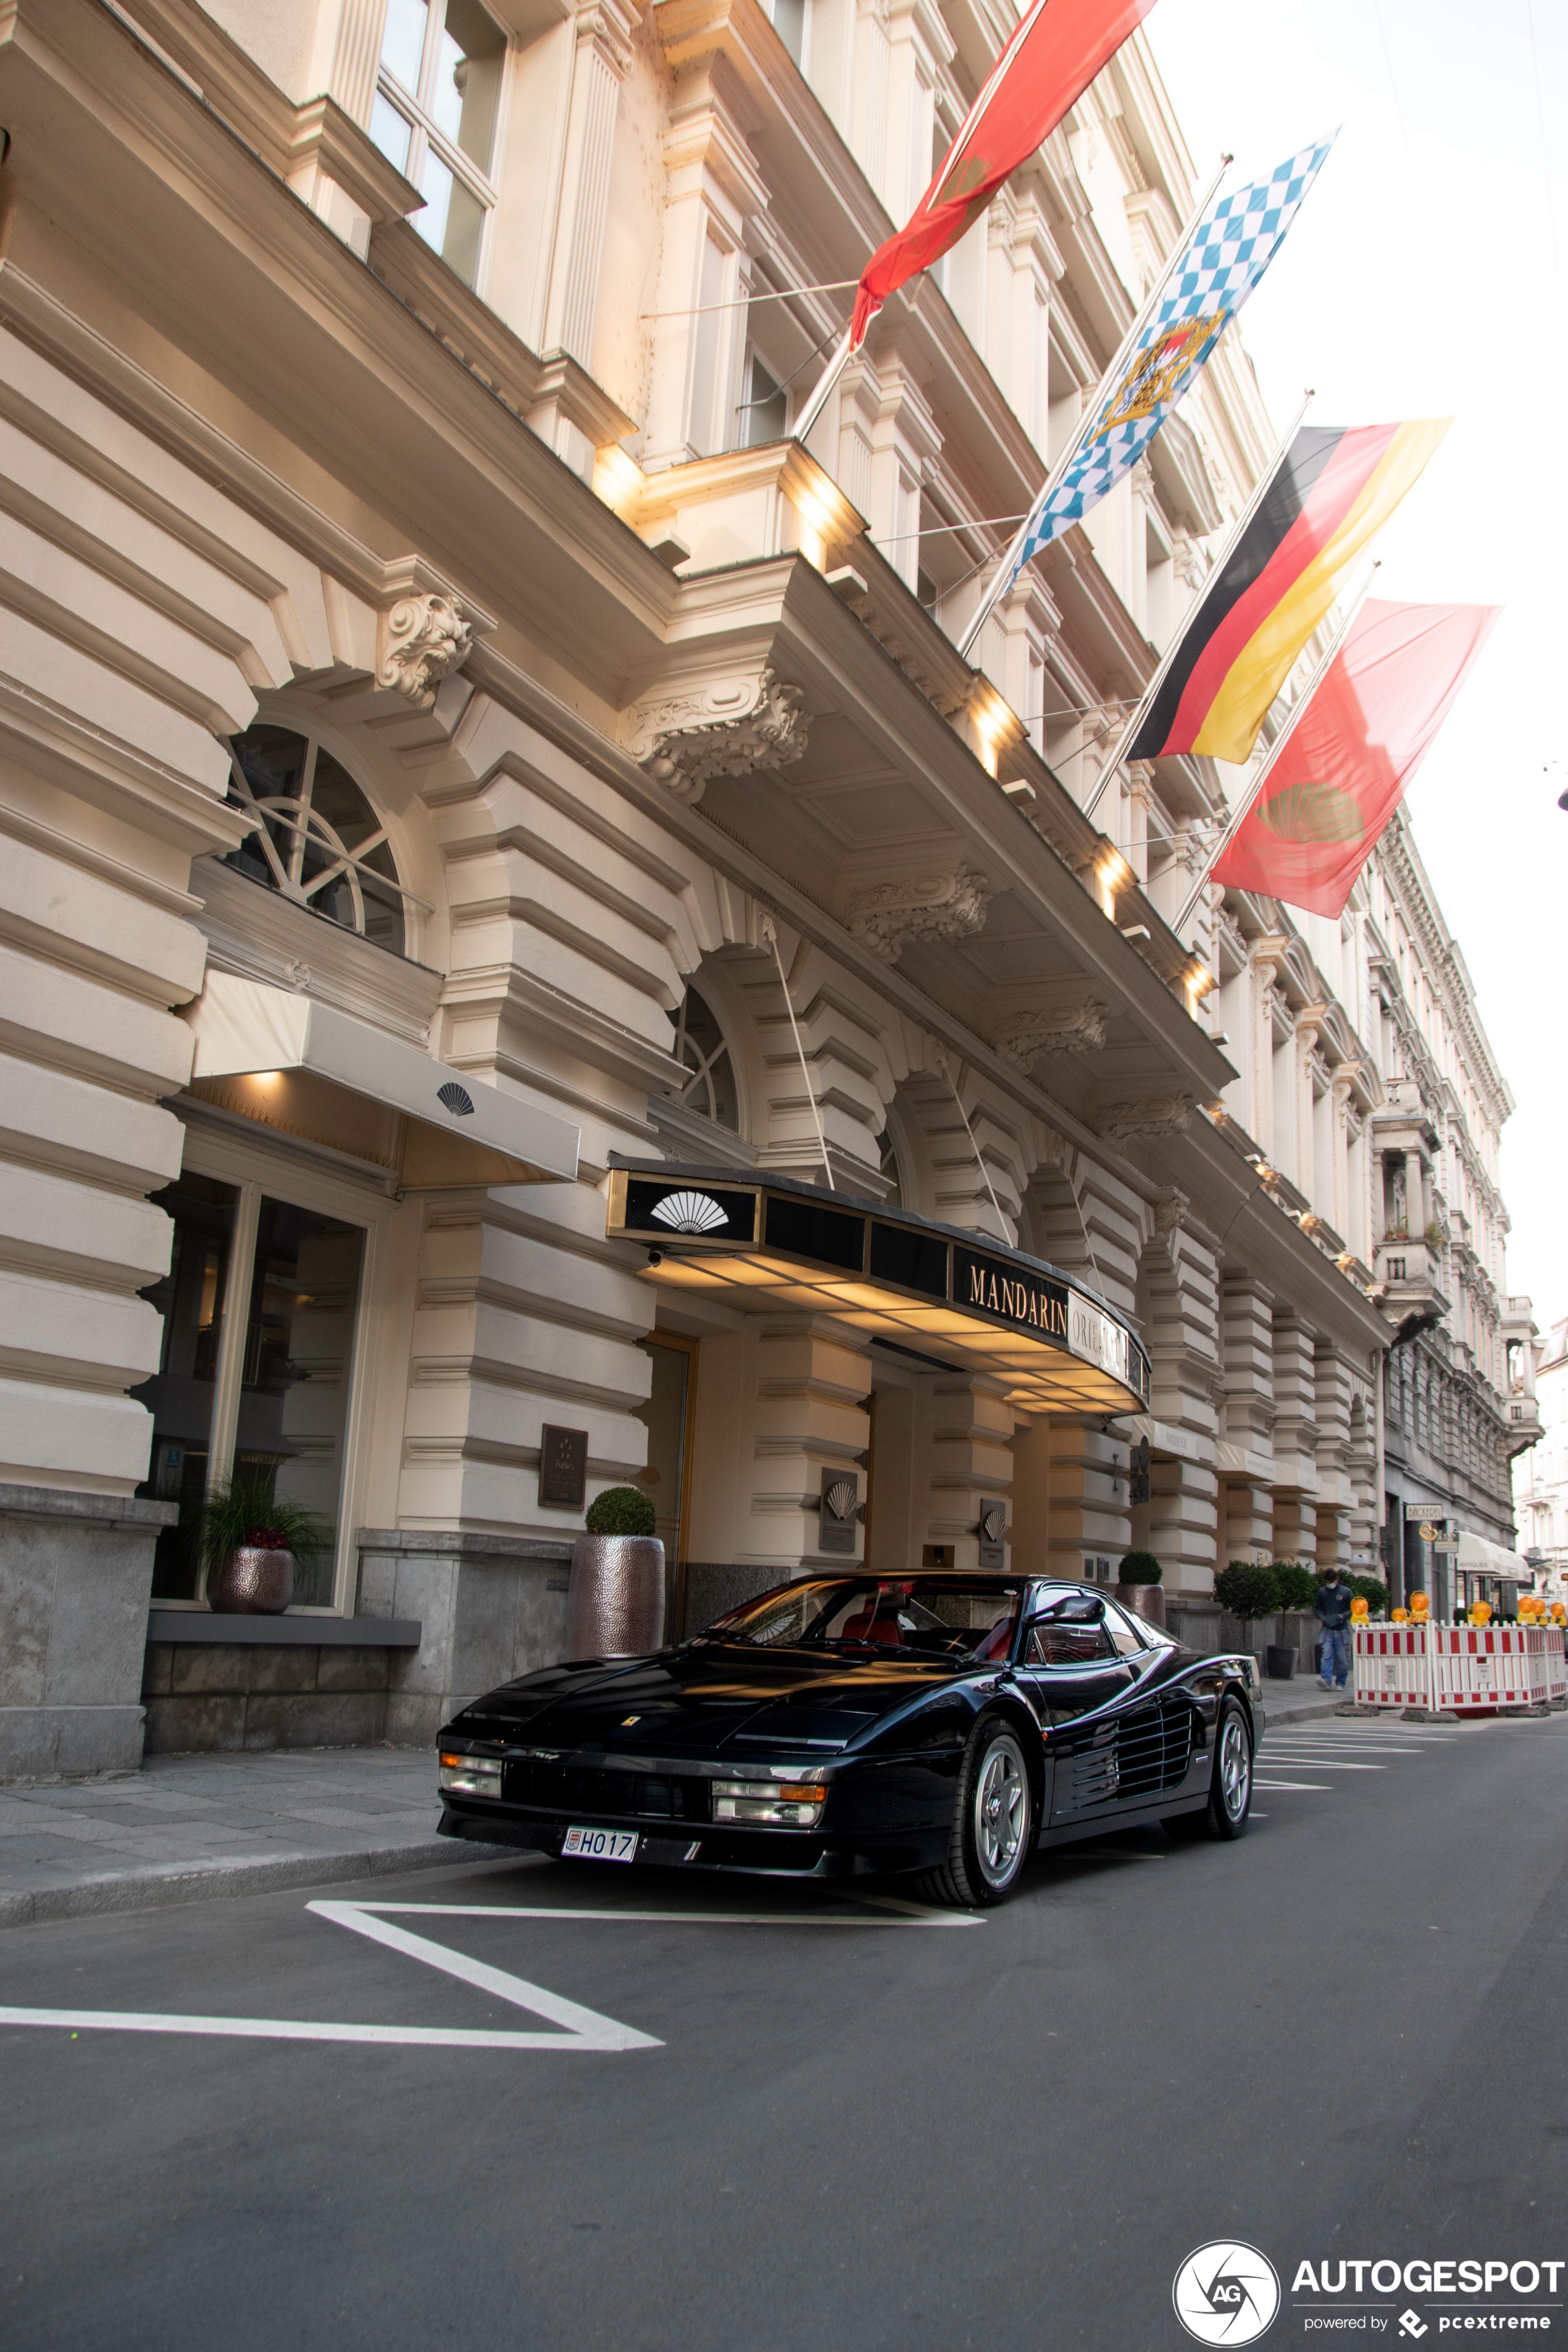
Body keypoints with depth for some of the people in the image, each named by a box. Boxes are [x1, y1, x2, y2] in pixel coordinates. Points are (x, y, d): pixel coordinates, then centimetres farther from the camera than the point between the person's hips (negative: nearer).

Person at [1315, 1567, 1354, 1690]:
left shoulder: (1346, 1592, 0)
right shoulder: (1322, 1591, 8)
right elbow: (1318, 1608, 18)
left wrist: (1342, 1616, -13)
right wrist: (1322, 1618, -3)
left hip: (1342, 1630, -1)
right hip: (1327, 1629, 1)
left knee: (1342, 1658, 2)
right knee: (1327, 1655, -13)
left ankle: (1340, 1683, 15)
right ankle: (1326, 1680, -22)